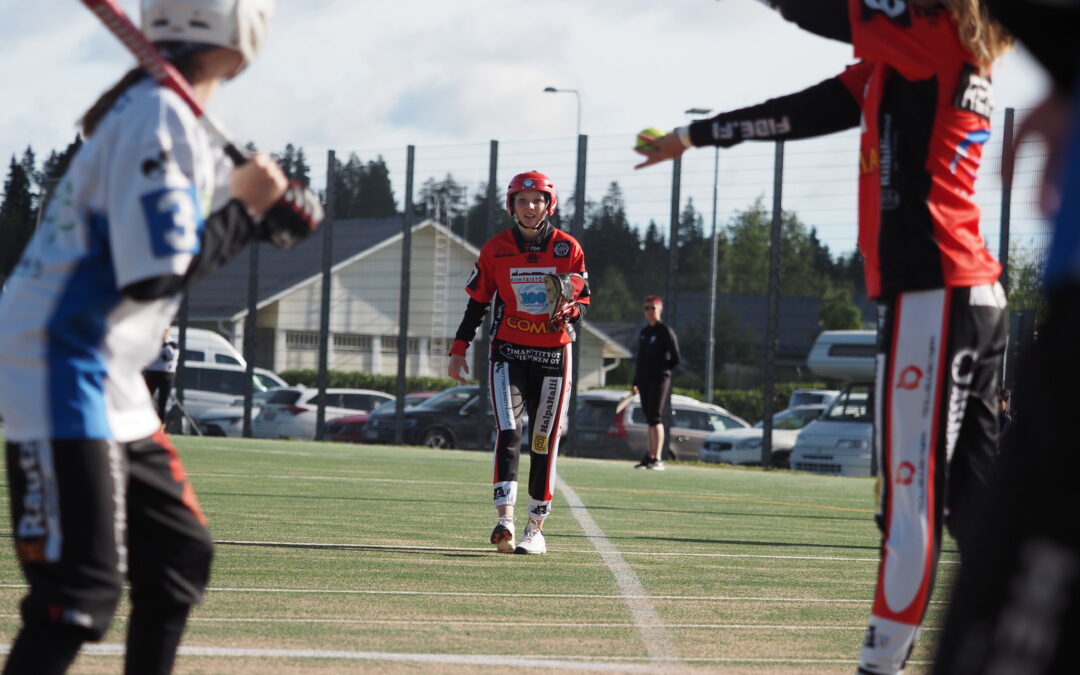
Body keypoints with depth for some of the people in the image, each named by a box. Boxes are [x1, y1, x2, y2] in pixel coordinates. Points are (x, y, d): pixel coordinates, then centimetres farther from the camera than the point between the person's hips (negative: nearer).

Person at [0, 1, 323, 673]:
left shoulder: (184, 120, 13)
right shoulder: (157, 115, -17)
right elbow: (154, 274, -23)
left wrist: (277, 200, -4)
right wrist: (246, 208, -11)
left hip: (113, 385, 10)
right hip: (57, 375, -10)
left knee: (181, 554, 17)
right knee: (81, 595, -17)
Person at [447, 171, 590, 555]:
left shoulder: (567, 248, 1)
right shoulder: (496, 249, 3)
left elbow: (583, 299, 7)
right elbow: (477, 302, 9)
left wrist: (570, 313, -16)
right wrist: (459, 349, 3)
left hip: (553, 354, 1)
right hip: (508, 351, 0)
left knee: (544, 442, 3)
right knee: (507, 431, -16)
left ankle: (535, 528, 11)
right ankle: (505, 520, -24)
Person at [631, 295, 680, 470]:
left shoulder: (665, 331, -4)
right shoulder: (643, 333, 18)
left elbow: (675, 359, -6)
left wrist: (662, 369, -4)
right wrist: (635, 382, 20)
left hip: (660, 379, -7)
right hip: (644, 380, 7)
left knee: (655, 417, -14)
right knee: (649, 419, 9)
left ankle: (657, 459, -18)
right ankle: (650, 456, 13)